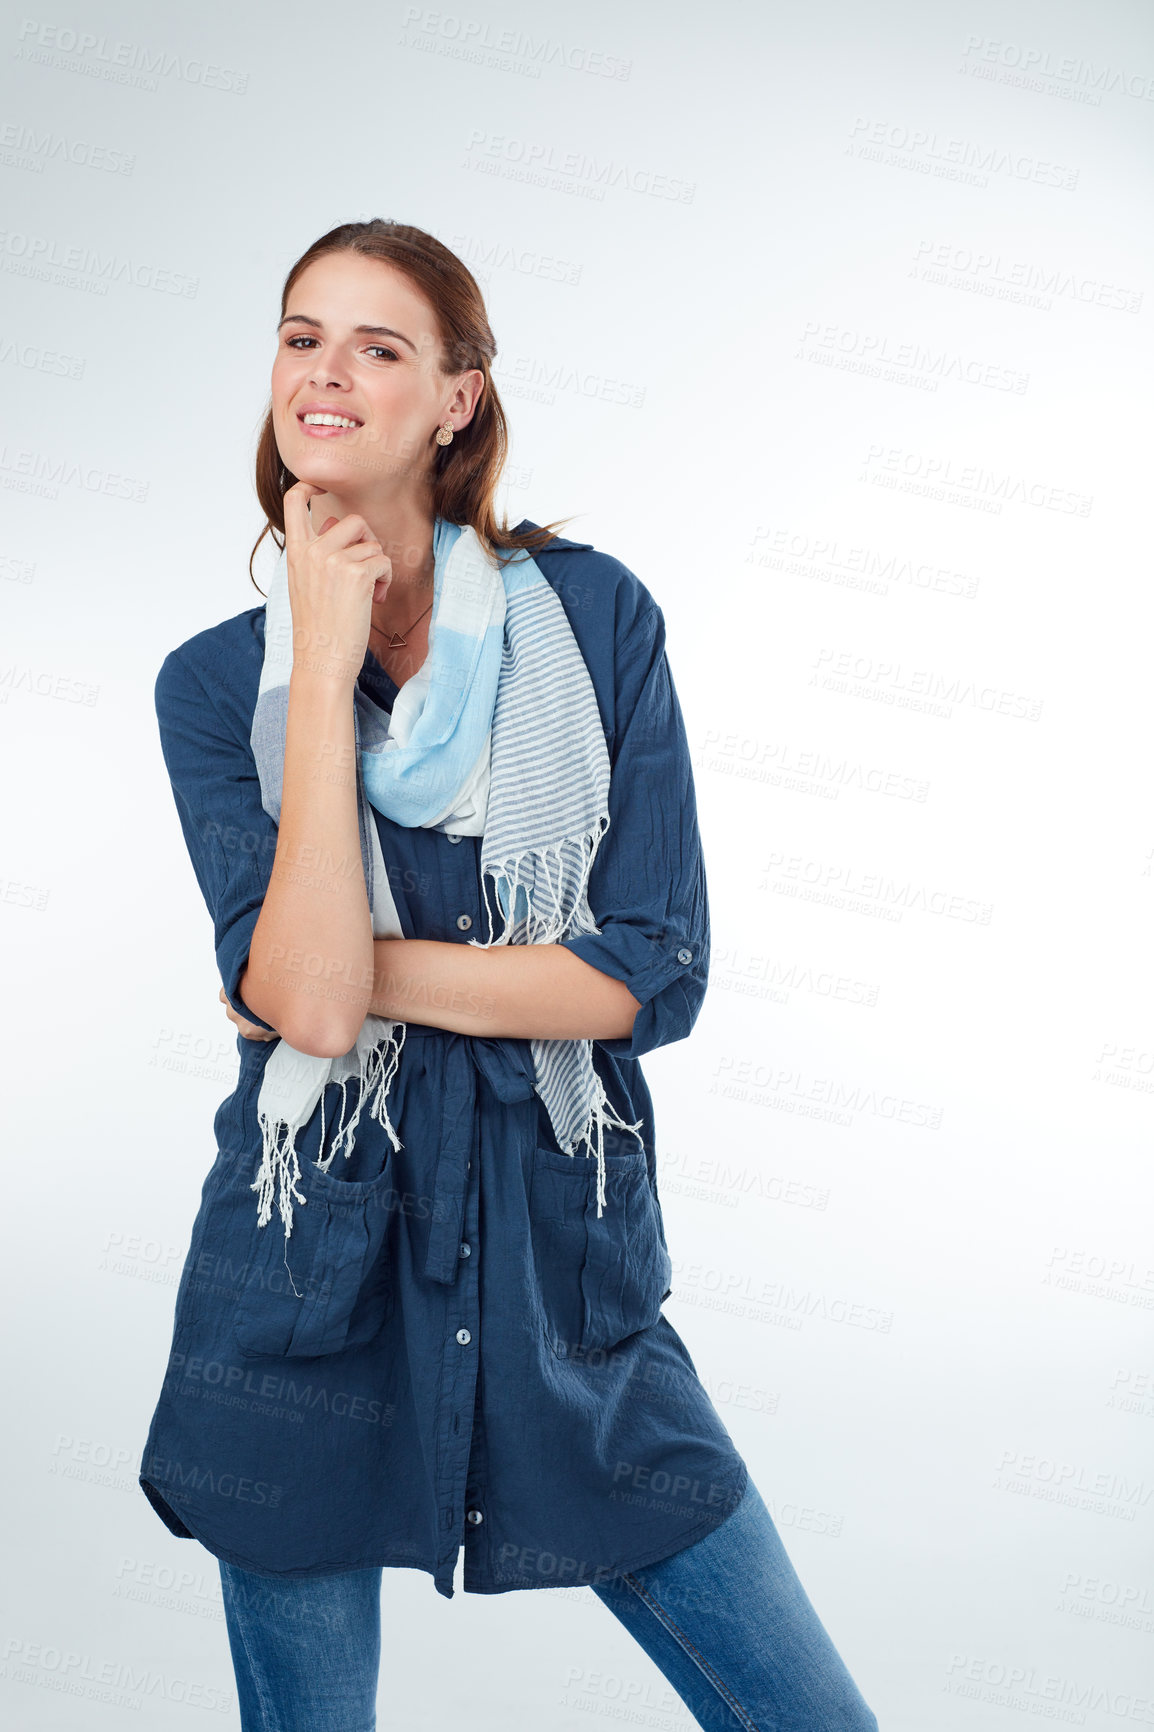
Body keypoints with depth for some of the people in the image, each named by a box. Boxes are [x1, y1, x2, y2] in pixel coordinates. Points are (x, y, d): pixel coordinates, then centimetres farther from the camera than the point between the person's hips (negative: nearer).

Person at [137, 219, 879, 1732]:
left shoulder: (593, 614, -3)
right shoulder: (216, 681, -1)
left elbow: (655, 972, -9)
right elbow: (304, 997, -17)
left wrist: (363, 969, -11)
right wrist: (326, 662, -15)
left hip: (563, 1265, 0)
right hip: (312, 1279, 1)